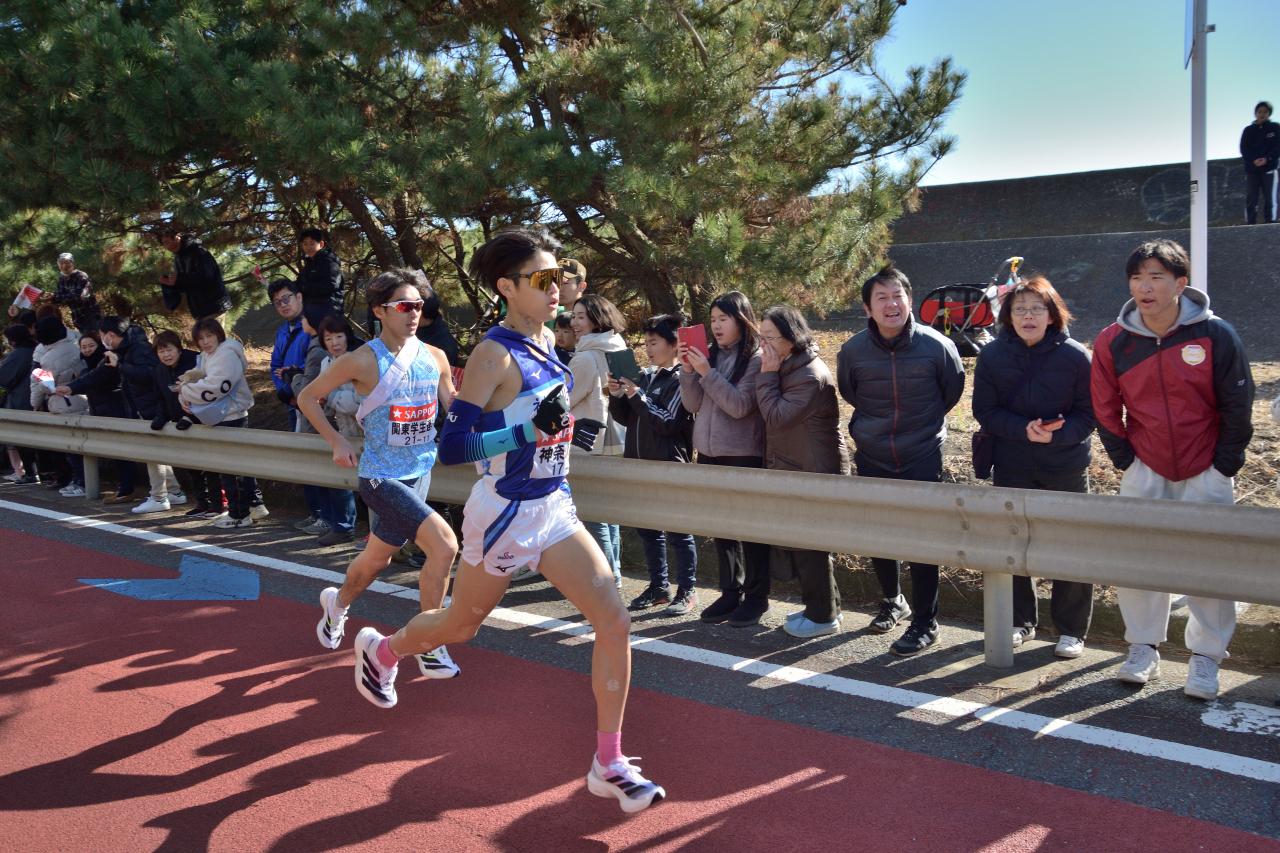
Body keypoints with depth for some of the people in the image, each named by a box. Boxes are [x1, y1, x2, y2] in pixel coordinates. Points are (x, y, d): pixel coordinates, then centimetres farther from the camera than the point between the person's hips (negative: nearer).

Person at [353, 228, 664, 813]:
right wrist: (531, 430, -30)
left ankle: (609, 765, 8)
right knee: (460, 627, 16)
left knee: (615, 622, -5)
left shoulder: (545, 340, 4)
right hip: (504, 515, -6)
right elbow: (451, 447, -24)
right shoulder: (494, 353, -19)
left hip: (553, 509, 6)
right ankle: (379, 651, 49)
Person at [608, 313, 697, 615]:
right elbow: (626, 418, 15)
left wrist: (637, 395, -17)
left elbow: (668, 423, -16)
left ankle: (687, 591, 10)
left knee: (678, 531, 1)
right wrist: (617, 396, -4)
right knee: (647, 528, 14)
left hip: (671, 467, -7)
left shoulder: (682, 379, -9)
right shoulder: (646, 375, 10)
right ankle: (658, 587, 25)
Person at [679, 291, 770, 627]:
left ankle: (756, 597, 12)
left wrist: (707, 373, -21)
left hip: (744, 454, -6)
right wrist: (688, 370, -8)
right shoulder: (712, 356, 8)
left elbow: (740, 406, -18)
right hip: (709, 451, 6)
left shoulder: (756, 359, -9)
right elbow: (692, 404, 6)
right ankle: (731, 593, 22)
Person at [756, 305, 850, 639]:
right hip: (792, 472, 10)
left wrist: (768, 375, -18)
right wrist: (770, 374, 1)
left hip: (815, 474, -10)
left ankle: (823, 616, 11)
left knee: (809, 546, -2)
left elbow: (776, 417, -22)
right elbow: (771, 417, 11)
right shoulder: (787, 370, 11)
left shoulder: (811, 376, -20)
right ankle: (819, 607, 29)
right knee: (796, 543, 16)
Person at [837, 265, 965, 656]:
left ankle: (925, 623, 12)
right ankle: (893, 601, 38)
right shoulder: (853, 350, -7)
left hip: (923, 457, -3)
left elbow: (952, 391, 7)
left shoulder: (936, 345, -12)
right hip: (872, 458, 3)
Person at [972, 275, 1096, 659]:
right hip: (1011, 466, 2)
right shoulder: (992, 355, -3)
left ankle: (1071, 630, 19)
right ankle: (1020, 621, 27)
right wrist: (1024, 430, -20)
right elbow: (985, 411, -4)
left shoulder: (1075, 356, -8)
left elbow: (1088, 414, -6)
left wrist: (1056, 434, -24)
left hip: (1067, 466, -2)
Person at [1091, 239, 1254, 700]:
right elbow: (1105, 408, 3)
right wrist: (1125, 459, 0)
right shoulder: (1113, 342, -8)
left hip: (1206, 471, -2)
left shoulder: (1215, 334, -13)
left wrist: (1224, 464, -5)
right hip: (1145, 470, 2)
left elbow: (1237, 403, -5)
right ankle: (1143, 647, 19)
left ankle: (1206, 657, 15)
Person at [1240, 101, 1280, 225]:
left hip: (1269, 169, -1)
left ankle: (1270, 223, -2)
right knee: (1250, 200, -4)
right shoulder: (1248, 130, 11)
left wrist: (1267, 159, -16)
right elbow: (1243, 149, 2)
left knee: (1270, 199, -3)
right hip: (1251, 169, 1)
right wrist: (1254, 160, -15)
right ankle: (1250, 224, -3)